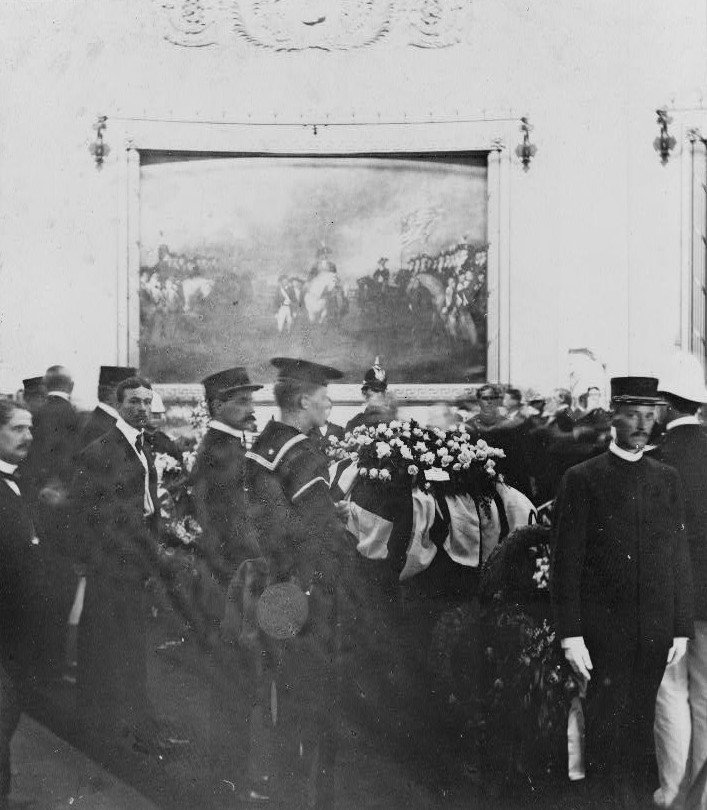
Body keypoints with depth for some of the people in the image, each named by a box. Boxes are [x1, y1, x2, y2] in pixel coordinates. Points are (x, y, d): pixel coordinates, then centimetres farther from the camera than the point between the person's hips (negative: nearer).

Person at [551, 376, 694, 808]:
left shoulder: (668, 479, 10)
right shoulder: (583, 479, -3)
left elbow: (680, 559, 10)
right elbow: (566, 562, -5)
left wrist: (682, 628, 6)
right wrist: (571, 635, -9)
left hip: (655, 632, 3)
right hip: (603, 631, -3)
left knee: (641, 727, 11)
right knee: (608, 729, 2)